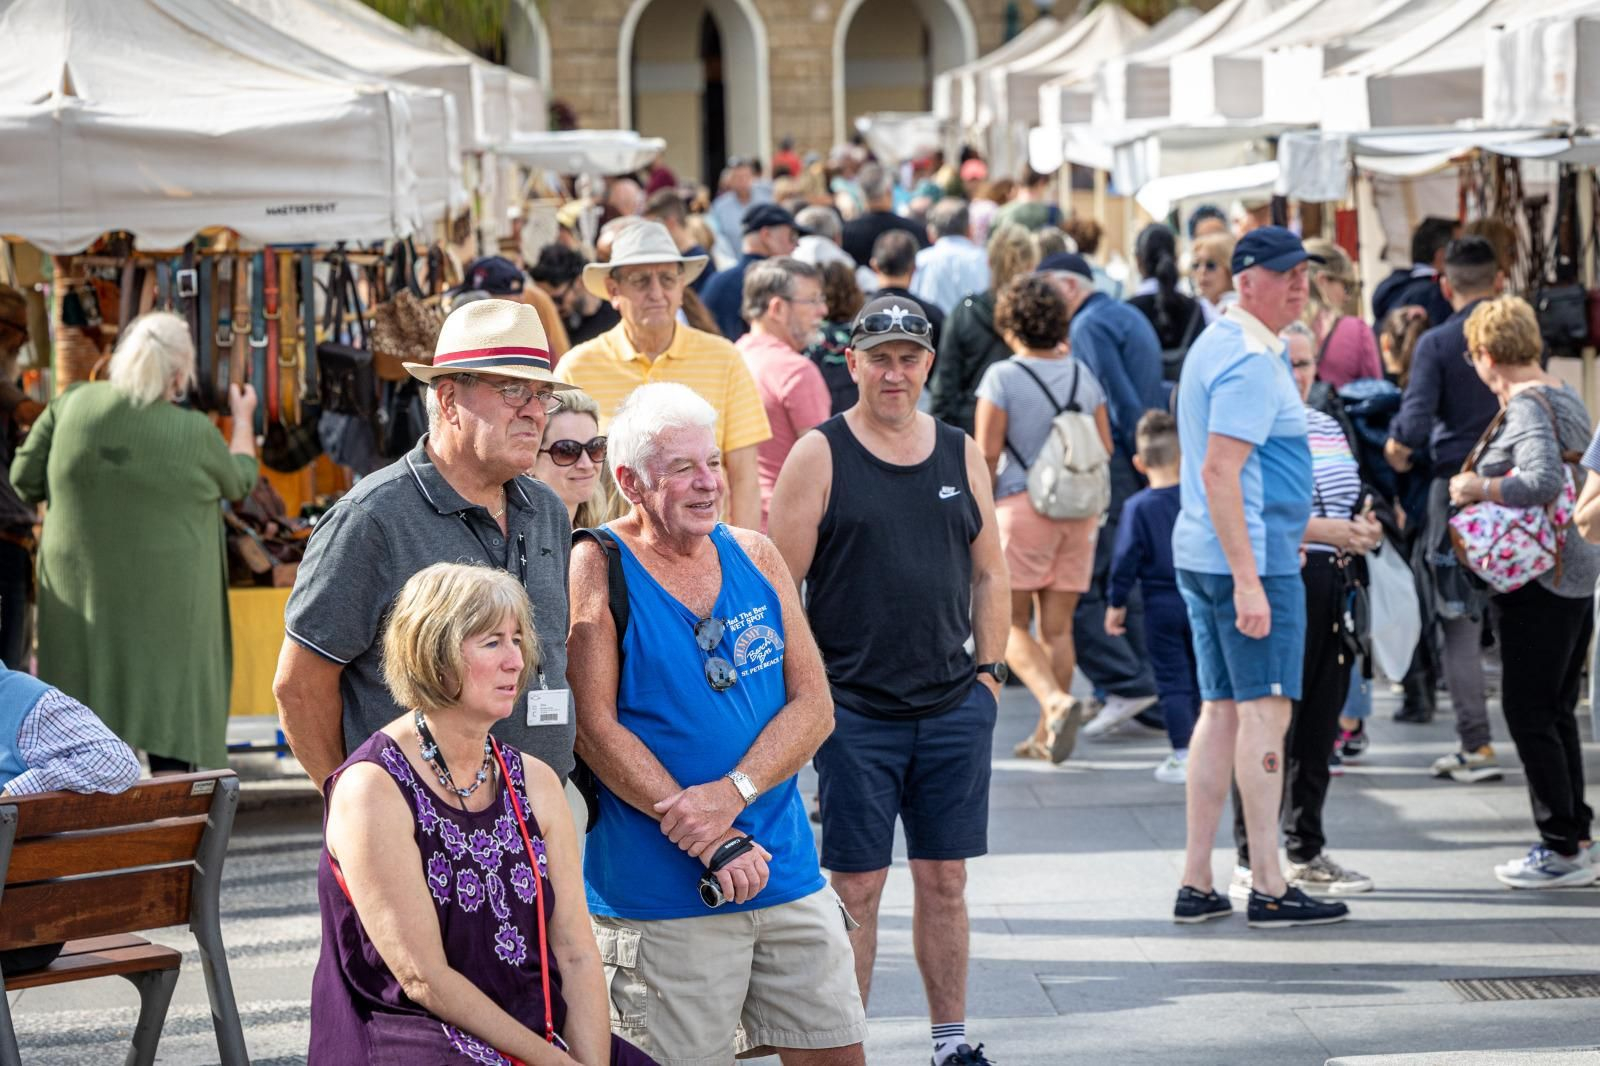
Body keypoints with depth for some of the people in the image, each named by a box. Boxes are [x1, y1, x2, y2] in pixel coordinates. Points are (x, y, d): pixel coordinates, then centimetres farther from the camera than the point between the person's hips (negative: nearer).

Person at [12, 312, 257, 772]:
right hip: (165, 603, -4)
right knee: (173, 733, 4)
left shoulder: (73, 405, -6)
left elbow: (25, 479, 0)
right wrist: (243, 418, 23)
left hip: (82, 595, 4)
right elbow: (240, 480, 6)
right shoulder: (195, 433, -13)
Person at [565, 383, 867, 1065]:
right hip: (660, 898, -5)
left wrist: (733, 793, -13)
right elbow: (594, 727, -12)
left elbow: (814, 706, 5)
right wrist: (712, 842, -16)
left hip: (788, 875, 5)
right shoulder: (597, 568, -6)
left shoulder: (756, 557, 9)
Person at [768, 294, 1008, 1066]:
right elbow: (781, 585, -4)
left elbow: (989, 574, 16)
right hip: (854, 711, -3)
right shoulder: (819, 457, -2)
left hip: (955, 706, 4)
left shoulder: (962, 456, 11)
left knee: (944, 878, 8)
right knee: (856, 885, -1)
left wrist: (988, 671, 7)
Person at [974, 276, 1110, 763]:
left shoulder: (1003, 377, -8)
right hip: (1079, 511, 5)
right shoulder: (1083, 374, 6)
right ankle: (1047, 735, 11)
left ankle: (1056, 700, -21)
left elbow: (987, 454, -11)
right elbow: (1105, 447, 10)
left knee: (1008, 622, 3)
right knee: (1058, 626, 9)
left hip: (1021, 504, -5)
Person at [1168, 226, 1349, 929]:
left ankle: (1196, 884, 10)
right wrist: (1248, 580, -26)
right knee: (1264, 710, -8)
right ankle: (1269, 889, -7)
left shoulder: (1214, 345, 17)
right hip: (1253, 555, -10)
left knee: (1221, 710, 10)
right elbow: (1220, 471, -23)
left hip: (1200, 555, 10)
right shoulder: (1252, 362, -15)